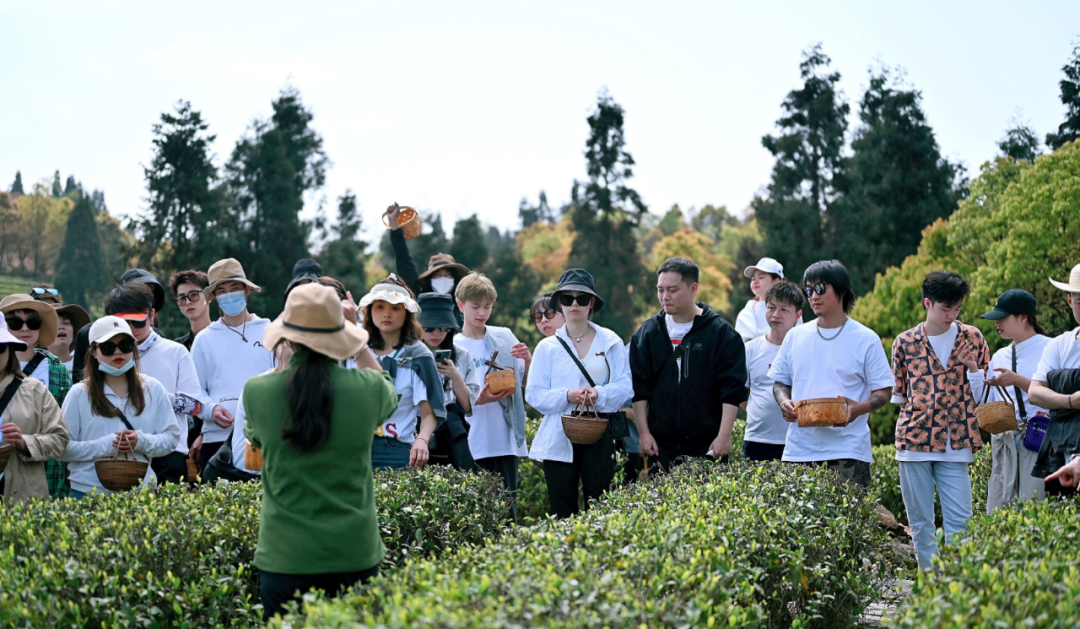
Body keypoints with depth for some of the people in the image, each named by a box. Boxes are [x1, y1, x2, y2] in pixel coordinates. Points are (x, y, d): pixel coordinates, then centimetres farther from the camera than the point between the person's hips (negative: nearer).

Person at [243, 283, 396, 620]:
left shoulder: (256, 392, -9)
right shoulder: (368, 389, -8)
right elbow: (389, 396, 18)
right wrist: (360, 348, 26)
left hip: (286, 557, -1)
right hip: (355, 555, 1)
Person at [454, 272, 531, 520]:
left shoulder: (505, 337, 9)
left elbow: (526, 383, 14)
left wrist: (528, 360, -6)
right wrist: (480, 400, -17)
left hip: (505, 440, 2)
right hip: (471, 444, -2)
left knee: (508, 509, 0)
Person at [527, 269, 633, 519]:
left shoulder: (611, 342, 8)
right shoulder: (547, 347, 8)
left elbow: (625, 388, 1)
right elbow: (534, 394, 0)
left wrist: (598, 394, -18)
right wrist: (567, 396, -16)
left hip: (599, 438, 0)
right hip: (558, 440, 0)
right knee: (562, 513, 2)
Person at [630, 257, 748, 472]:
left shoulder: (721, 332, -1)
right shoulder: (647, 333, 8)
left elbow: (733, 391, -3)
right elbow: (639, 389, 8)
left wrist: (724, 436, -10)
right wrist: (644, 433, 1)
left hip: (707, 447, -2)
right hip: (661, 446, 2)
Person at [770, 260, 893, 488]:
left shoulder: (865, 340, 2)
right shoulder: (796, 336, 13)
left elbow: (884, 391, 2)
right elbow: (780, 382, 20)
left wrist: (859, 408, -18)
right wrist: (784, 402, -3)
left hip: (847, 451, -3)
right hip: (798, 450, 3)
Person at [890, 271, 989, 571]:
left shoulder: (972, 337, 7)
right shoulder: (905, 342, 6)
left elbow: (984, 394, 11)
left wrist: (972, 368, -6)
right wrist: (913, 414, 4)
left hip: (955, 445, 0)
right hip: (914, 442, 1)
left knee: (959, 523, -7)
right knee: (920, 523, 5)